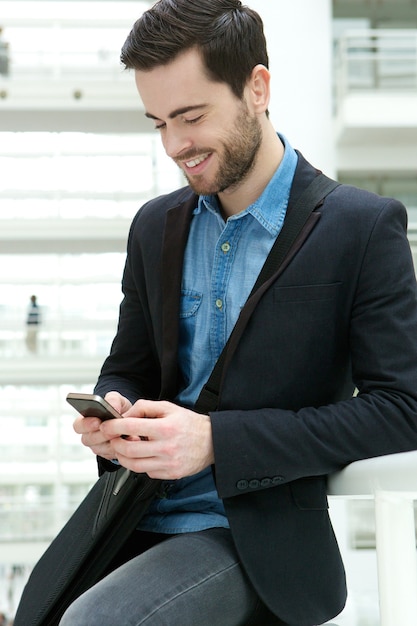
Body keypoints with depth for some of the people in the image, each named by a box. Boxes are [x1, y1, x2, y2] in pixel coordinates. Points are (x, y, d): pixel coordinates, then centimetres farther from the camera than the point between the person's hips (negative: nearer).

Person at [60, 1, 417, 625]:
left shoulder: (364, 227, -8)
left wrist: (216, 440, -20)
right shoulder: (156, 226, 9)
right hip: (135, 525, 5)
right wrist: (111, 413, -9)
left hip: (253, 541, -5)